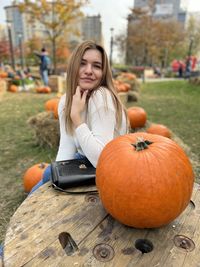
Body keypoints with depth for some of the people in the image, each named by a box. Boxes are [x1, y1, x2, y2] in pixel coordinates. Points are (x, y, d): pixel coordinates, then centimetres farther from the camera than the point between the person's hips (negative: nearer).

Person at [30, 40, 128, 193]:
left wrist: (76, 116, -35)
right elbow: (66, 148, -7)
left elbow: (102, 159, -36)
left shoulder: (102, 97, -30)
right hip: (86, 159, 6)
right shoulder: (65, 101, -7)